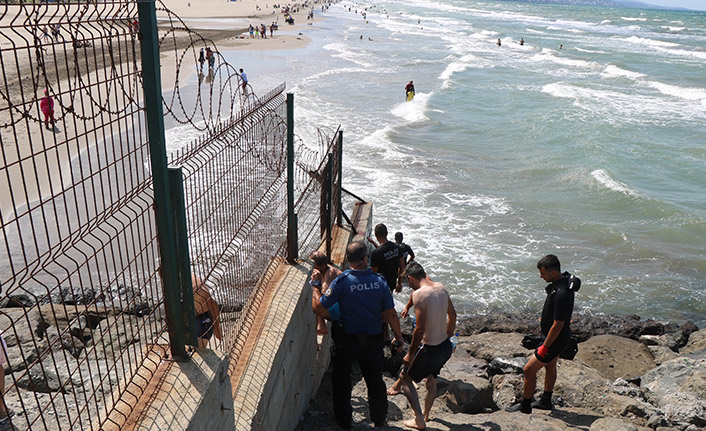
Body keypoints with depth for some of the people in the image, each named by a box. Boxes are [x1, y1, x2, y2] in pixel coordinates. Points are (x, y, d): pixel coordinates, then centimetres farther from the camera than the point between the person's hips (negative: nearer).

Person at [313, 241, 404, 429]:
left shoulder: (342, 281, -19)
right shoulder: (379, 281, -11)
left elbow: (319, 308, -17)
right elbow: (391, 314, -5)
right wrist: (398, 338, 9)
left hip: (348, 340, -2)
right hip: (374, 340, 3)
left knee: (341, 378, 21)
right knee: (375, 381, 22)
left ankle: (344, 421, 31)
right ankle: (379, 420, 37)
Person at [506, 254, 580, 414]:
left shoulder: (561, 294, -35)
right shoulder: (565, 278, -4)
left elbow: (558, 325, -29)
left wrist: (544, 347, -20)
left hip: (555, 339, -10)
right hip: (558, 336, 10)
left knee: (529, 370, 0)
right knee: (550, 366, 25)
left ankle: (525, 406, 16)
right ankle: (546, 401, 44)